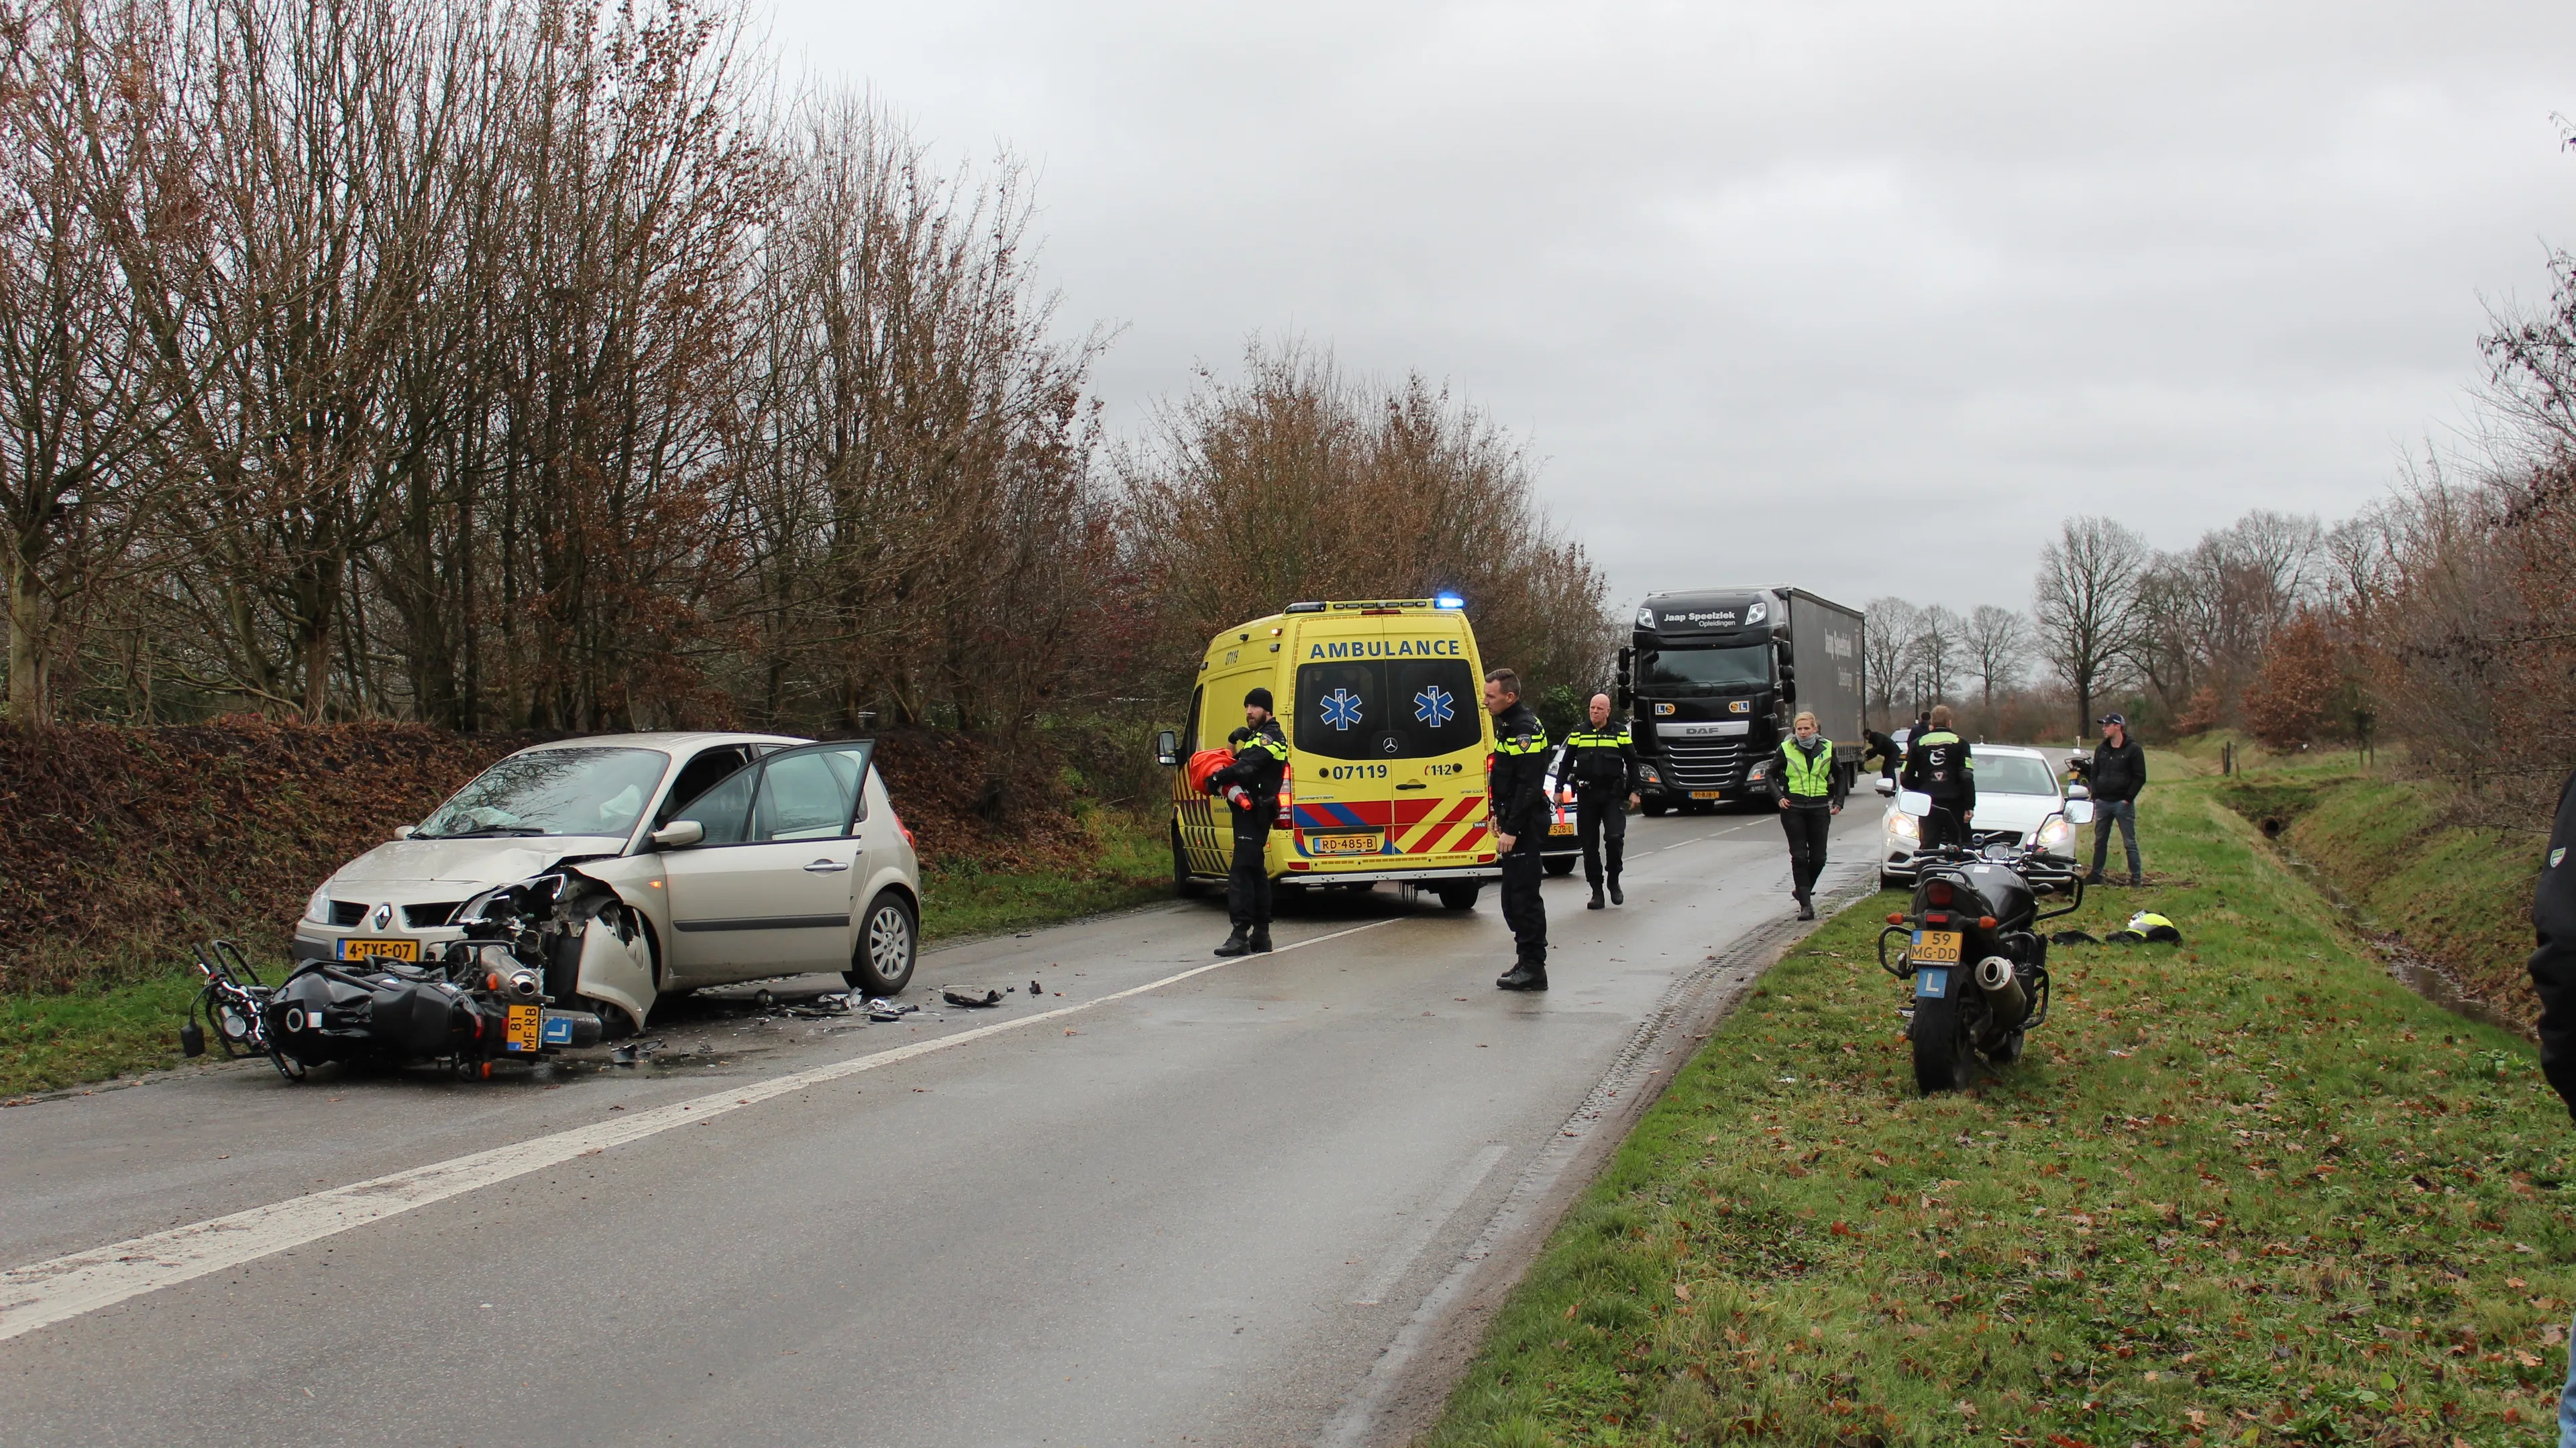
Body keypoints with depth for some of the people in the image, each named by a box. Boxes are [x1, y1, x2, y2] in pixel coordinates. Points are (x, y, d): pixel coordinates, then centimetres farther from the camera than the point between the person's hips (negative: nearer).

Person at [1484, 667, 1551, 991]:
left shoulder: (1526, 730, -18)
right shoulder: (1507, 725, 16)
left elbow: (1529, 786, -23)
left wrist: (1512, 829, -25)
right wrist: (1500, 816, 23)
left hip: (1526, 824, -11)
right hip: (1513, 822, 11)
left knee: (1524, 894, -9)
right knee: (1513, 896, 14)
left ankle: (1533, 968, -5)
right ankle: (1527, 963, 20)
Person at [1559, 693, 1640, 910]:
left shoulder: (1621, 734, 6)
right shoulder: (1578, 735, 9)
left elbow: (1632, 764, 9)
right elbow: (1566, 765, 13)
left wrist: (1634, 791, 3)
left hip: (1613, 796, -2)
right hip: (1586, 796, 2)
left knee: (1615, 838, -16)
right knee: (1590, 845, 2)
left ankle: (1614, 882, 5)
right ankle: (1596, 891, 9)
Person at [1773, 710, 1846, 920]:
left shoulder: (1827, 749, 5)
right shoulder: (1786, 749, 0)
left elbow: (1839, 776, 18)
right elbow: (1772, 775, 10)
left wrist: (1838, 802, 9)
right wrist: (1779, 797, -4)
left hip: (1820, 808, 2)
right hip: (1793, 808, -2)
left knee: (1818, 857, 3)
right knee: (1799, 857, -5)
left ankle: (1802, 890, 28)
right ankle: (1806, 905, -4)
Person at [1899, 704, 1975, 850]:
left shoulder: (1918, 744, 6)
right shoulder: (1959, 743, 0)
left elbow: (1905, 779, 6)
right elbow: (1967, 778, -7)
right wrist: (1969, 806, -5)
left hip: (1927, 806, 2)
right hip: (1954, 805, -2)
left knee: (1927, 849, 3)